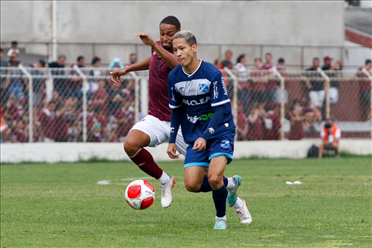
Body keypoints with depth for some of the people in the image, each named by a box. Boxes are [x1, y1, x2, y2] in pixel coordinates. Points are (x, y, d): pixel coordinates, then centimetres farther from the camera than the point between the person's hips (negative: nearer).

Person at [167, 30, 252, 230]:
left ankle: (221, 217, 6)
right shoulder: (174, 77, -2)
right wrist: (172, 140, 7)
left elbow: (221, 110, -16)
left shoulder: (212, 73, -17)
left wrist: (205, 137, -26)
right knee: (192, 185, -8)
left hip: (220, 131, -5)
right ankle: (230, 184, 20)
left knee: (214, 178, -22)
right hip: (194, 136, 5)